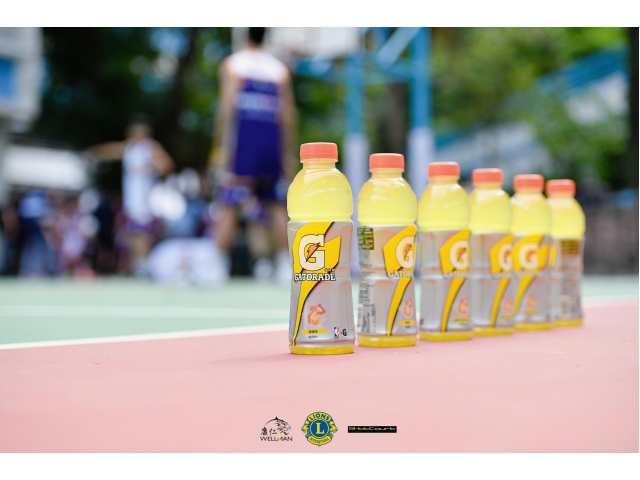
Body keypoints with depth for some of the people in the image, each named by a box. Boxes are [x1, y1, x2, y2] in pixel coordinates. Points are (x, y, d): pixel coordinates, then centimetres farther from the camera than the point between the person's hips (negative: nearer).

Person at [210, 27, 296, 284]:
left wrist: (219, 147, -6)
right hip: (272, 143, 2)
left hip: (243, 140, -2)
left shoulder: (232, 64, 3)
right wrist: (288, 156, 13)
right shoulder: (280, 69, 11)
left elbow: (227, 107, -6)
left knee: (230, 207, -1)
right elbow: (287, 116, 8)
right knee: (277, 207, 11)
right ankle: (285, 266, 7)